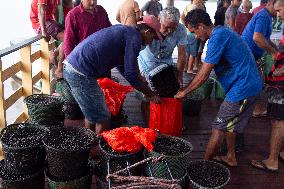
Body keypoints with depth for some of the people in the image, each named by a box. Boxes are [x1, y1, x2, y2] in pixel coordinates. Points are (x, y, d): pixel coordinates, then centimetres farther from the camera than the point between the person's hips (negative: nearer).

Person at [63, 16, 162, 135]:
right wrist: (151, 94, 3)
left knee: (92, 113, 24)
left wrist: (144, 88, 32)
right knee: (103, 118, 1)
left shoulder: (124, 31, 21)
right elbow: (131, 75, -11)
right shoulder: (134, 37, -7)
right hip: (81, 72, -10)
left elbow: (122, 66, 30)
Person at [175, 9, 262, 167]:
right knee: (228, 125, 23)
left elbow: (203, 75, -19)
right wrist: (186, 87, 16)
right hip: (250, 84, 10)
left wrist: (184, 92, -5)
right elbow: (205, 70, 17)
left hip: (242, 87, -10)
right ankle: (231, 158, 36)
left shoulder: (217, 38, -20)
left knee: (218, 129, 0)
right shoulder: (222, 32, 12)